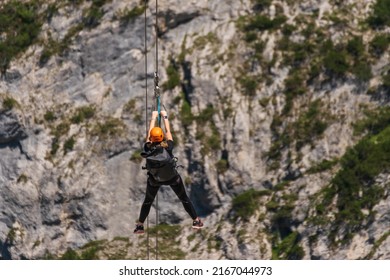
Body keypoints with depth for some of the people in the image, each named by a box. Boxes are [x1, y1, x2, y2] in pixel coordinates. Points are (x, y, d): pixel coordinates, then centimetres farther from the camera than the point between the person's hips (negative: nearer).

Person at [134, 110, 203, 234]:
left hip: (154, 179, 1)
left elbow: (149, 132, -8)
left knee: (147, 201, 19)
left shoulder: (148, 148, -23)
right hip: (172, 177, -1)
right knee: (184, 198, 16)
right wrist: (165, 116, 3)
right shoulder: (168, 146, -26)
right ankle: (196, 221, 21)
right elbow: (168, 131, -11)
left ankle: (139, 226, 16)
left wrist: (153, 117, 5)